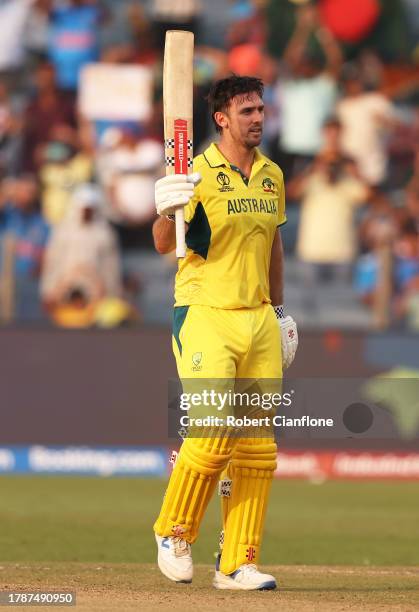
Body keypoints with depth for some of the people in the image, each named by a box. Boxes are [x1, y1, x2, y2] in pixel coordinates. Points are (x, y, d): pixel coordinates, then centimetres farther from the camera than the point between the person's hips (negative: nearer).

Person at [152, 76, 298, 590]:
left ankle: (238, 563, 6)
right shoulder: (199, 174, -8)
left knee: (258, 447, 2)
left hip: (259, 321, 6)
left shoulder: (272, 176, 12)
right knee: (212, 434, -15)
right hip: (206, 317, -6)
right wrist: (168, 211, -39)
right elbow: (163, 244, -18)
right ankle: (174, 533, 9)